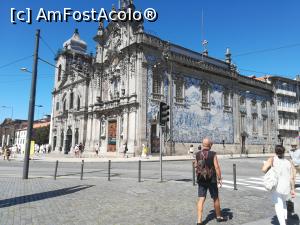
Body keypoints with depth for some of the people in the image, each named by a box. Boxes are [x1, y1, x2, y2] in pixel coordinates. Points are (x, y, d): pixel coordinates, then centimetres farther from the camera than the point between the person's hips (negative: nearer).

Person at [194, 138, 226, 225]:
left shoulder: (198, 154, -2)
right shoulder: (213, 154, -13)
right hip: (211, 179, -2)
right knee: (215, 198, 16)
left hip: (201, 180, 3)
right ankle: (219, 217, 35)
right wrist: (219, 179, -8)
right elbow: (217, 167, -15)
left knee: (201, 199, 2)